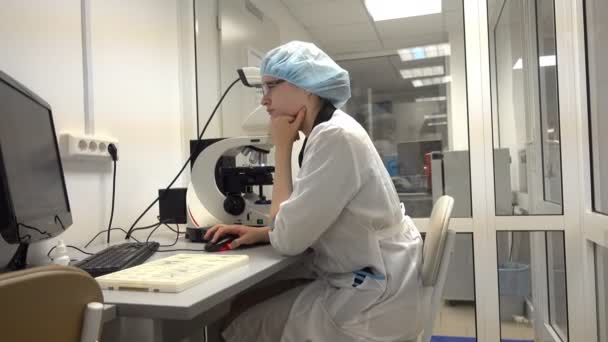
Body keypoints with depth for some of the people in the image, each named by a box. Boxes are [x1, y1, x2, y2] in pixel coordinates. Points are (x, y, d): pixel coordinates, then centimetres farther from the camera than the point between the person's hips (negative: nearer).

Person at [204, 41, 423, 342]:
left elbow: (288, 239, -20)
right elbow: (304, 226, 16)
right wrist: (258, 232, 0)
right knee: (243, 312, 12)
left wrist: (282, 148, -14)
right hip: (359, 285, 9)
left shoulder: (336, 136, -23)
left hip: (372, 301, -9)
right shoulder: (328, 131, 9)